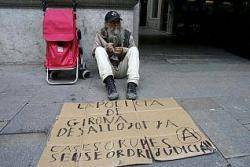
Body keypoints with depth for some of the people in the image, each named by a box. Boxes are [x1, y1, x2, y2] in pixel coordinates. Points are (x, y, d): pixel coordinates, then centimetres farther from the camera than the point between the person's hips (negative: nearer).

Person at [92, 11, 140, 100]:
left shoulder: (127, 34, 11)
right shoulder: (100, 35, 9)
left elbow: (133, 52, 6)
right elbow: (95, 53, 0)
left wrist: (124, 50, -16)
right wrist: (106, 50, -20)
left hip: (123, 70, 1)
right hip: (108, 69, 0)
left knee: (134, 49, -20)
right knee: (99, 49, -23)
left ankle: (132, 85, -38)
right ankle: (109, 83, -44)